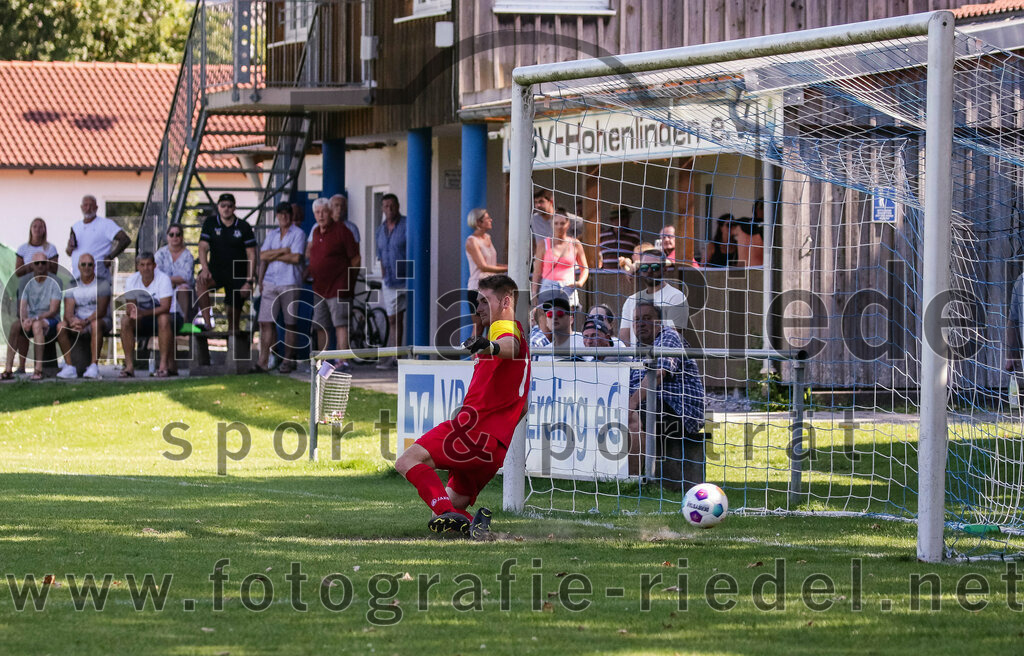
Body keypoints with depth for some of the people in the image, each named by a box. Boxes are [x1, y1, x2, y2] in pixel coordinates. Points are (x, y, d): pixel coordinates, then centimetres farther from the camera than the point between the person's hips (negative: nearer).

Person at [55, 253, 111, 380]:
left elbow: (102, 310, -15)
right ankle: (69, 367, -28)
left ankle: (94, 365, -41)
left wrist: (86, 321, -31)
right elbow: (68, 312, -3)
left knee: (96, 324, -39)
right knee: (61, 326, -25)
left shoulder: (102, 284, -4)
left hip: (102, 321, -4)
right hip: (79, 321, 4)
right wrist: (73, 320, -28)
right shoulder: (73, 286, 7)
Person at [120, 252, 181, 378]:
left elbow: (166, 308, -28)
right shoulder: (132, 280, -6)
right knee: (125, 320, -23)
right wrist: (132, 312, -34)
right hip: (145, 321, 4)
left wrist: (143, 312, -42)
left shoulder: (163, 279, -19)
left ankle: (164, 364, -35)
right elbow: (129, 306, -7)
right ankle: (129, 366, -25)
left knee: (163, 319, -38)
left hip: (170, 317, -4)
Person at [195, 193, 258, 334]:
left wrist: (249, 281, -11)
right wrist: (204, 268, -24)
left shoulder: (244, 227, -2)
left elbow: (251, 255, -2)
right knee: (201, 282, -33)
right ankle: (207, 321, -38)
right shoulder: (210, 223, 1)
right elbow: (203, 247, -5)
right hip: (216, 269, 0)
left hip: (238, 274, 0)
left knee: (235, 312, -1)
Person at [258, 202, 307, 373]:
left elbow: (296, 258, -11)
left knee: (290, 324, 0)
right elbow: (262, 256, 8)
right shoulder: (272, 235, 17)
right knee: (266, 322, -3)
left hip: (290, 283, -4)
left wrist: (274, 256, -2)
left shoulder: (298, 234, 1)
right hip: (270, 282, 4)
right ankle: (264, 361, -4)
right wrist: (282, 251, -7)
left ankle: (288, 360, 7)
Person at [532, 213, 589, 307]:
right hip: (548, 287, -1)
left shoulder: (575, 244, 8)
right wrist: (535, 294, 0)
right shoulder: (544, 244, 6)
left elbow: (584, 269, 17)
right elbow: (537, 271, 7)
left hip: (568, 288, 1)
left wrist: (580, 283, -4)